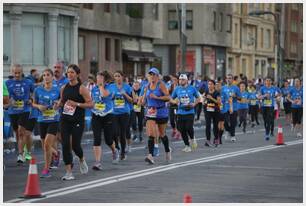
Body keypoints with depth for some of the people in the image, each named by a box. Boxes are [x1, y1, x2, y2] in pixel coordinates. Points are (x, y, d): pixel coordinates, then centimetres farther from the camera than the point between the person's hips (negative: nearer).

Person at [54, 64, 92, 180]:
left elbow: (90, 104, -10)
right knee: (65, 145, -4)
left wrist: (77, 104, -19)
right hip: (65, 120, 4)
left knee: (75, 145, -5)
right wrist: (57, 105, 2)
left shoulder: (81, 89, -7)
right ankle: (69, 172, 0)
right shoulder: (64, 88, 7)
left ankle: (82, 160, 31)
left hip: (78, 120, -4)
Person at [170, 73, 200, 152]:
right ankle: (187, 146, 15)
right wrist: (175, 101, -9)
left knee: (189, 128, -16)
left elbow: (198, 98, 10)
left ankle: (192, 139, 16)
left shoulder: (192, 88, 1)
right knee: (182, 130, 1)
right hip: (180, 112, 3)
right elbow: (171, 99, 13)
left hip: (190, 112, -3)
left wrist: (194, 104, -7)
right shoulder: (177, 89, 6)